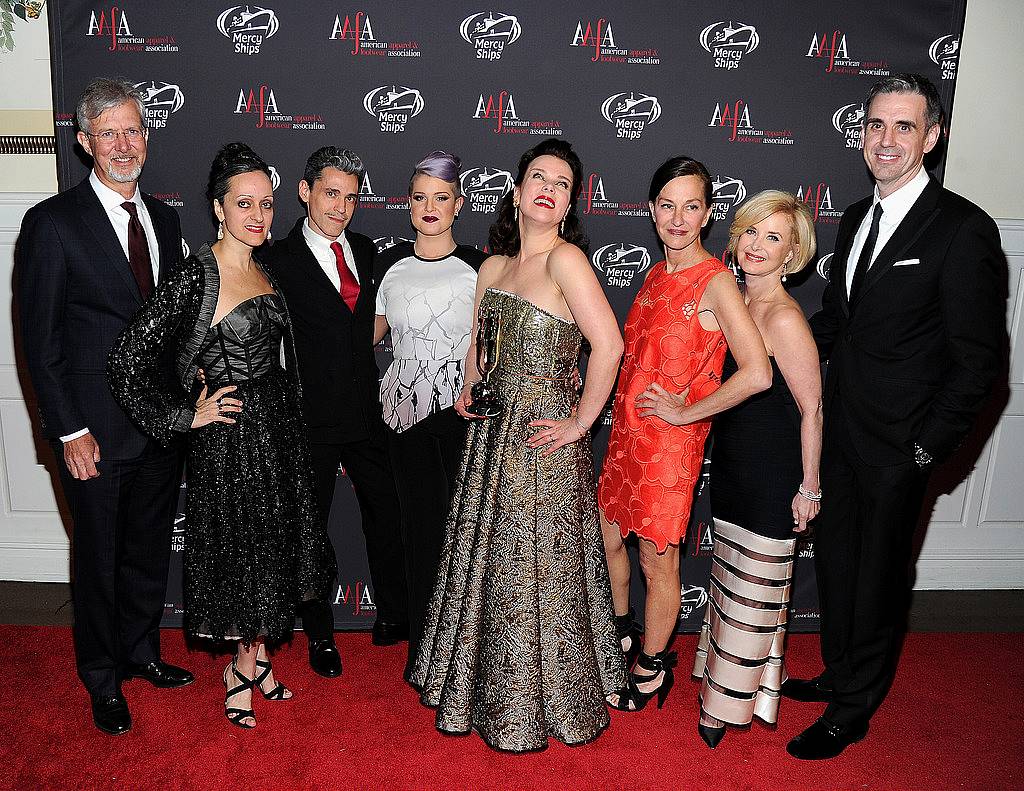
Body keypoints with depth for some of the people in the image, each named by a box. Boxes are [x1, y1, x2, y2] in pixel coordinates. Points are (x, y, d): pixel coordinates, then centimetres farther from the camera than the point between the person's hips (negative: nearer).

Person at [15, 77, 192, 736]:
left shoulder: (164, 219, 7)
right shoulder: (53, 223, -10)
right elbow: (39, 339, -11)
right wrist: (70, 430, -14)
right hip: (97, 430, -5)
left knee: (151, 548, 19)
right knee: (99, 557, 12)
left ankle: (142, 651, 41)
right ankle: (103, 680, 33)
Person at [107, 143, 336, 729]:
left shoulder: (266, 269, 6)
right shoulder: (198, 277, -16)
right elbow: (128, 358, -19)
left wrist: (288, 420, 15)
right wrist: (185, 416, -14)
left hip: (280, 427, 7)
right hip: (230, 436, -7)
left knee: (274, 545, 16)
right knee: (240, 548, 7)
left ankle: (253, 658, 36)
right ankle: (245, 666, 29)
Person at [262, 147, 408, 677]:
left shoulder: (365, 250, 7)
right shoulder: (280, 260, -9)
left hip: (367, 413, 5)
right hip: (312, 417, -5)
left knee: (386, 514, 13)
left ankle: (393, 618, 33)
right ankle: (319, 635, 30)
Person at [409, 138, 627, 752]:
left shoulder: (565, 257, -13)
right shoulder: (493, 266, 10)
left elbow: (609, 345, -21)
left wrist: (581, 424, -16)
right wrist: (471, 390, 10)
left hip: (542, 440, -7)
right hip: (492, 434, 7)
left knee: (536, 570, 5)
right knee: (489, 562, 17)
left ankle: (538, 705, 29)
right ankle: (490, 690, 39)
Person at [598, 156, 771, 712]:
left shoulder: (716, 281, -17)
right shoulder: (656, 275, 7)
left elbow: (757, 374, -27)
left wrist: (685, 411, -17)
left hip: (671, 442, -8)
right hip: (627, 432, 8)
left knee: (658, 563, 8)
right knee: (608, 537, 21)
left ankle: (652, 669, 30)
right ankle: (621, 635, 45)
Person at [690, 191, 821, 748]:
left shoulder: (784, 318, -21)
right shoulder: (734, 302, 4)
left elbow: (812, 409, -17)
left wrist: (809, 488, -12)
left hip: (771, 477, -8)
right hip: (730, 467, 8)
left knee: (753, 591, 9)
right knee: (728, 578, 22)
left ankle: (732, 703, 27)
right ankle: (719, 678, 42)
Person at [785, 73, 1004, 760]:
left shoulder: (964, 229, -16)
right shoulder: (858, 218, 7)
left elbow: (978, 360, -15)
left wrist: (926, 451, -15)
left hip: (897, 448, -7)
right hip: (841, 432, 7)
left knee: (878, 577, 10)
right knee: (835, 561, 20)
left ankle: (852, 710, 31)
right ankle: (838, 674, 43)